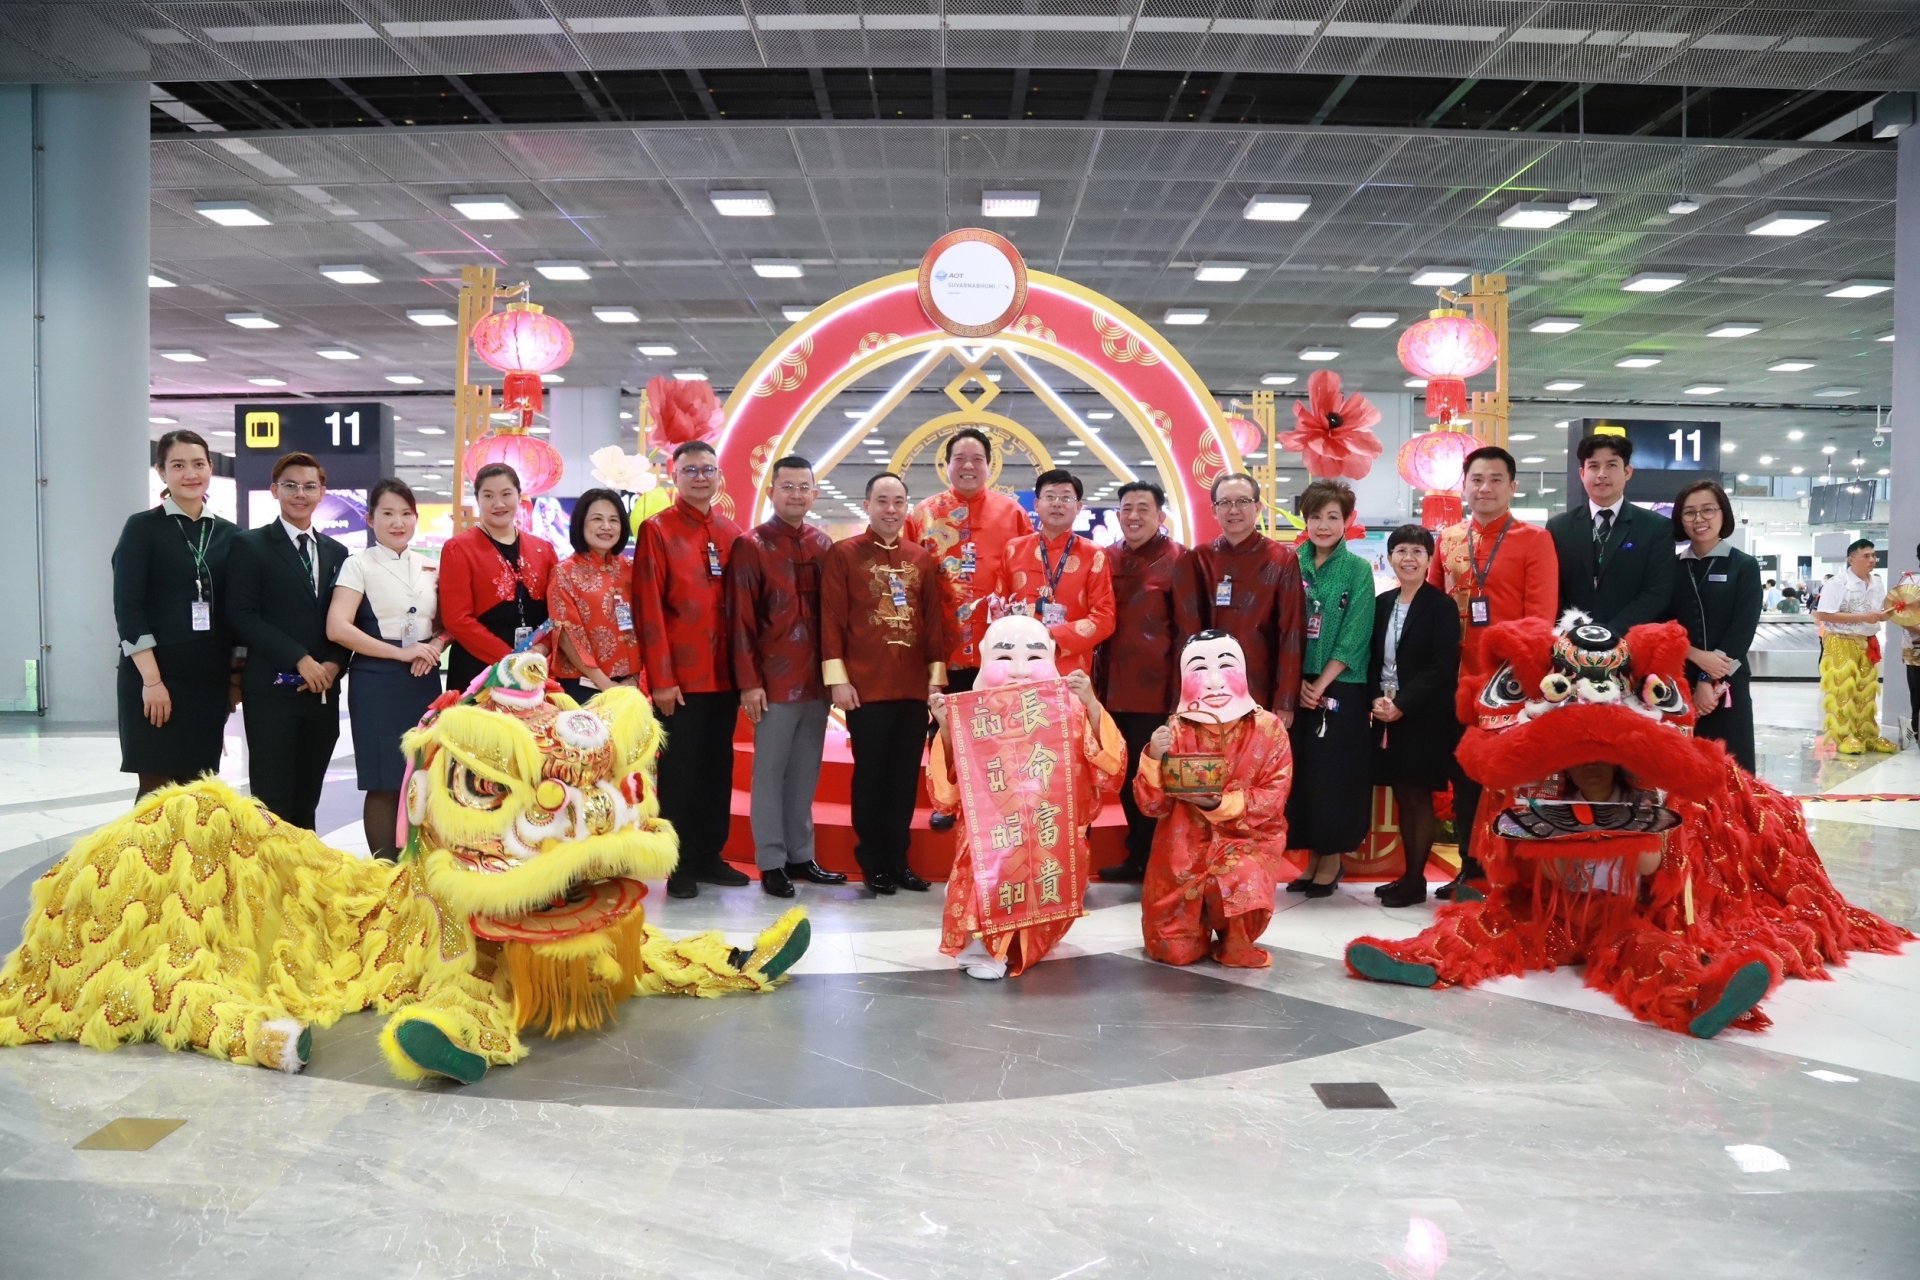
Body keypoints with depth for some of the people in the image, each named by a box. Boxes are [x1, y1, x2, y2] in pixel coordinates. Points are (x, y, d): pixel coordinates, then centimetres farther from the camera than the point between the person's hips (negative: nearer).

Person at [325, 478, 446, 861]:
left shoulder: (429, 566, 12)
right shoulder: (359, 564, -3)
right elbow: (337, 628, -13)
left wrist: (435, 647, -4)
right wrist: (400, 652, -16)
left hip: (424, 680, 5)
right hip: (377, 681, -5)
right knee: (385, 784, -2)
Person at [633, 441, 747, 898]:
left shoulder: (733, 533, 11)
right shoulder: (657, 530, -4)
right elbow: (648, 609, -9)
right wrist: (661, 679, -14)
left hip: (724, 675, 5)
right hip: (679, 679, -5)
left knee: (718, 768, 11)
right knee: (679, 770, 2)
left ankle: (711, 856, 22)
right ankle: (680, 865, 12)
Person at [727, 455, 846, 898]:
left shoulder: (824, 545, 10)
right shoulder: (751, 545, -4)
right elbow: (740, 618, -8)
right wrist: (748, 681, -13)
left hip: (817, 677, 5)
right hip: (774, 679, -5)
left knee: (806, 771, 11)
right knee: (770, 771, 3)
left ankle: (801, 855, 20)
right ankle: (771, 861, 11)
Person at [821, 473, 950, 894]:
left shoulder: (922, 557, 11)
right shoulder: (843, 553, 0)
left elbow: (934, 619, 12)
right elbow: (831, 619, -4)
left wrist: (937, 675, 6)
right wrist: (837, 678, -10)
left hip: (914, 687, 4)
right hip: (866, 687, -4)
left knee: (906, 777, 8)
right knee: (871, 775, 4)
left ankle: (899, 861, 19)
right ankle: (873, 864, 15)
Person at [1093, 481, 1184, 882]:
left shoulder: (1178, 560, -5)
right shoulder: (1107, 559, 11)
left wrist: (1180, 689, -12)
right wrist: (1097, 680, 9)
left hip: (1156, 688, -6)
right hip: (1115, 687, 6)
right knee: (1124, 775, 12)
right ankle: (1138, 856, 24)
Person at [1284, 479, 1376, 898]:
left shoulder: (1358, 570, -3)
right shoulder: (1292, 566, 6)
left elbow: (1354, 636, -9)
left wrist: (1321, 684, -14)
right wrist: (1297, 681, -7)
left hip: (1341, 690, -3)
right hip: (1297, 689, 3)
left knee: (1335, 774, 0)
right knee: (1300, 773, 6)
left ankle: (1332, 859, 13)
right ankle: (1311, 855, 18)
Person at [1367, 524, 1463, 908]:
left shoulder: (1441, 606, -7)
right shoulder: (1381, 603, 10)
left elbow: (1444, 667, -14)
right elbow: (1373, 659, 10)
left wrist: (1402, 704, -18)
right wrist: (1377, 699, -8)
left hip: (1424, 718, -5)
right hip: (1386, 715, 5)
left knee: (1419, 797, 0)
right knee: (1402, 797, 10)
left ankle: (1416, 880, 9)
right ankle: (1407, 874, 19)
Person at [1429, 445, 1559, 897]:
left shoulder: (1535, 539, -4)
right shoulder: (1448, 539, 10)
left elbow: (1541, 615, -9)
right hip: (1458, 679, 5)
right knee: (1464, 776, 11)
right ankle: (1470, 868, 21)